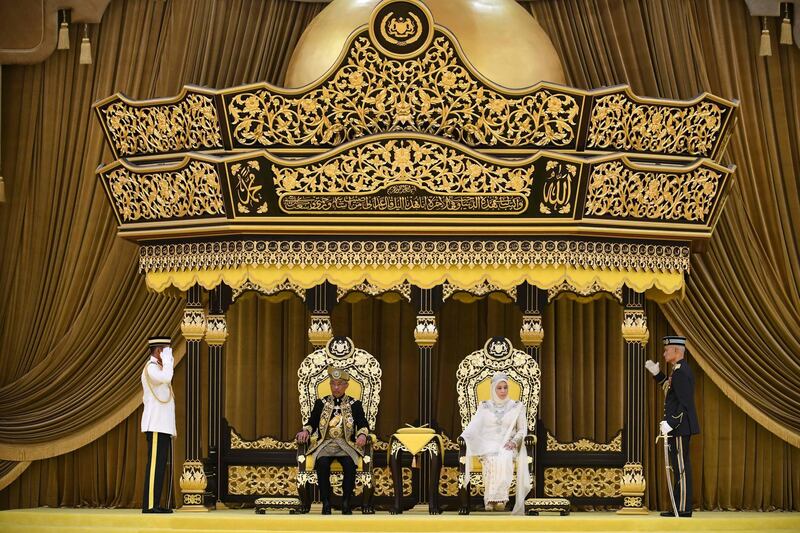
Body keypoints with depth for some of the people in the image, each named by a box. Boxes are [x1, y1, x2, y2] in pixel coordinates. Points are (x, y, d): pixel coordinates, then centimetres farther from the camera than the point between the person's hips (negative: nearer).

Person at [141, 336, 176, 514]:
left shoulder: (157, 367, 22)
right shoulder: (151, 367, -10)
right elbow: (166, 378, -32)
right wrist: (167, 360, -18)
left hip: (163, 426, 10)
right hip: (156, 426, -10)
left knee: (159, 465, 8)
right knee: (155, 464, -13)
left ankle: (154, 504, 8)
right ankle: (149, 504, -16)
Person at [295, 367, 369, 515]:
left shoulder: (355, 405, 13)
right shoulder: (321, 403, 15)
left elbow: (363, 425, 3)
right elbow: (312, 423, 10)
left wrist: (362, 435, -18)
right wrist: (306, 431, -12)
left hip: (347, 444, -1)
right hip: (325, 443, 1)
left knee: (350, 464, -34)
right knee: (322, 463, -33)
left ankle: (346, 503, -23)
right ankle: (326, 503, -25)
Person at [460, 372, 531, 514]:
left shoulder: (517, 407, 14)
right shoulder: (484, 407, 15)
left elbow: (522, 429, 11)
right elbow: (473, 426, 5)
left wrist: (514, 441, -10)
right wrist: (463, 437, -16)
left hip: (508, 446, 0)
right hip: (488, 445, 0)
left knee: (504, 459, -37)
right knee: (492, 460, -36)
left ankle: (499, 498, -46)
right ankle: (491, 498, -43)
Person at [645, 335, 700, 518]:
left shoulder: (680, 371, -17)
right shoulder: (681, 369, 14)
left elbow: (684, 403, -22)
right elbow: (670, 388, 29)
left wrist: (670, 424, -23)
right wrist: (656, 373, 21)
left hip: (680, 427, -11)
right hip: (680, 426, 11)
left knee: (681, 467, -7)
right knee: (680, 467, 12)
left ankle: (683, 509, -5)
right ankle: (681, 507, 16)